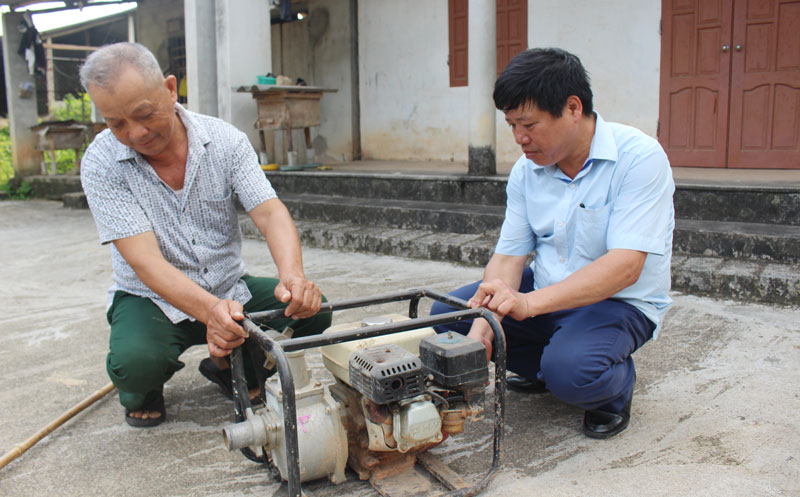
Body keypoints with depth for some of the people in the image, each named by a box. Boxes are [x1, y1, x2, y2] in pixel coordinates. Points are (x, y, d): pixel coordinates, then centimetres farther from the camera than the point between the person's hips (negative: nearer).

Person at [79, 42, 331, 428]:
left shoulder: (225, 140, -10)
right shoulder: (101, 164, -16)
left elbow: (269, 213, -19)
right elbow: (145, 260, -25)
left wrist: (292, 276, -41)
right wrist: (210, 310, -43)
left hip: (229, 288, 3)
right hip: (153, 298, -3)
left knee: (312, 309, -19)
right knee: (134, 361, -34)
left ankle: (227, 365, 10)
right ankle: (143, 389, 7)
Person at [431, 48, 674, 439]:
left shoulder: (639, 158, -21)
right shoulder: (527, 170, -2)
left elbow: (625, 267, -30)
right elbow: (508, 256, -5)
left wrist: (529, 303, -40)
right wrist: (482, 328, -23)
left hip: (620, 301, -6)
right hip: (546, 294, 6)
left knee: (570, 371, -35)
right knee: (446, 314, -8)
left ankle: (617, 383, 2)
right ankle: (549, 367, 9)